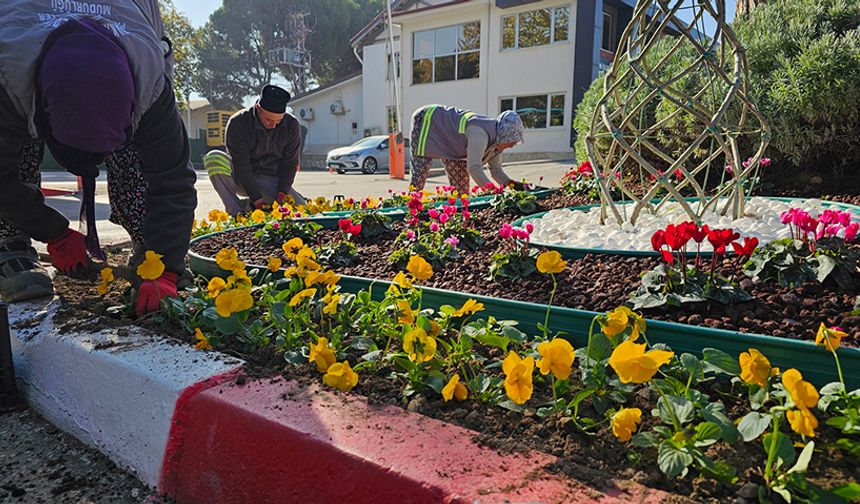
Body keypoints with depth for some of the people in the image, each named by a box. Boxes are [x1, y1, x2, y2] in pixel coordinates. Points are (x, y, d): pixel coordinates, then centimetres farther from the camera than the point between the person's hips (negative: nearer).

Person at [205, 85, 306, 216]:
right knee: (214, 158, -30)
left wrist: (282, 193, -17)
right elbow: (241, 166, -21)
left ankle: (248, 205, 3)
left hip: (272, 181, 3)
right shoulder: (238, 123, -17)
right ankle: (236, 212, -21)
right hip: (241, 181, -3)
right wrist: (257, 199, -29)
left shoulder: (291, 125, -7)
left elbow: (290, 164, -2)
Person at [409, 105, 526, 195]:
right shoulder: (480, 133, -37)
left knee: (461, 176, 3)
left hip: (448, 140, 9)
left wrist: (512, 184, -21)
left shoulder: (497, 140, -9)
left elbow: (496, 170, -3)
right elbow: (474, 168, -45)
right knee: (420, 172, -17)